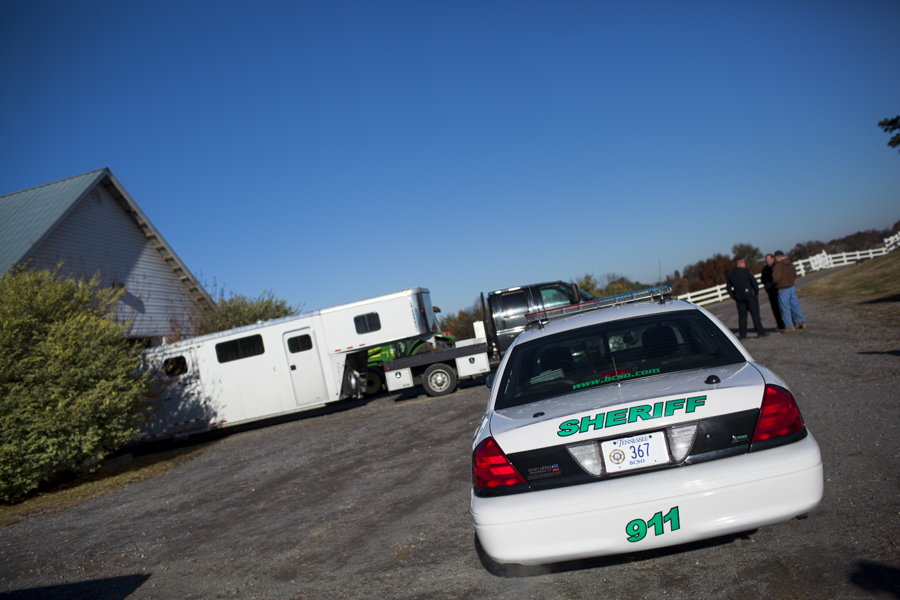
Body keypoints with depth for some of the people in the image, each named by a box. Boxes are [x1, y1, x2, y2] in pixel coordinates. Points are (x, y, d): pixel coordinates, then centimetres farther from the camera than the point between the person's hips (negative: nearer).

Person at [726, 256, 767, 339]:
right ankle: (760, 332, 0)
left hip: (739, 298, 5)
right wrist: (756, 292, 0)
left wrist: (734, 296, 14)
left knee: (742, 316, 7)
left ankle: (742, 334, 6)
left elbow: (728, 288, 11)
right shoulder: (745, 271, -6)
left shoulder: (731, 275, 9)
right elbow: (754, 282, -12)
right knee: (755, 314, 0)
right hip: (749, 295, -4)